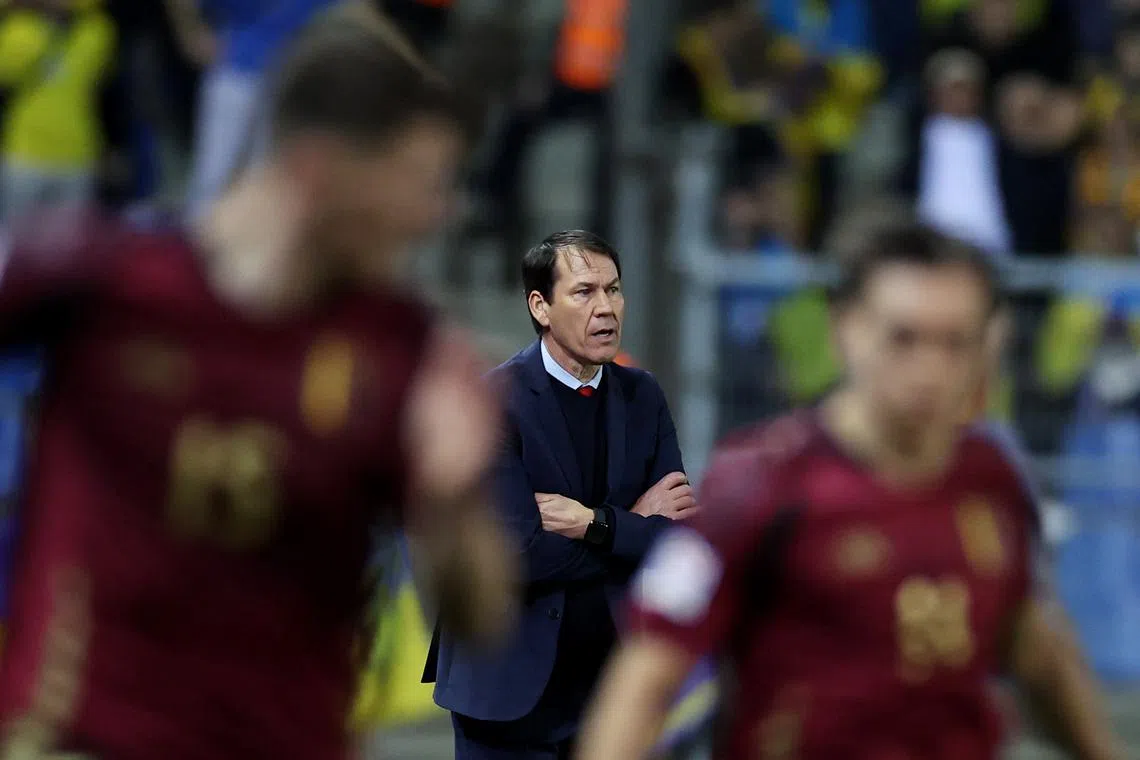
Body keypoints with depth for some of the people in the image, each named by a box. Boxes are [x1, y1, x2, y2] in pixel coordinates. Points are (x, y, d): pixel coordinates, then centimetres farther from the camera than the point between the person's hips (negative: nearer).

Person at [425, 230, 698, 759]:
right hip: (514, 688, -4)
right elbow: (519, 556, -19)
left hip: (617, 684, 4)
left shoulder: (642, 396, 6)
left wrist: (595, 525, -16)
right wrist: (634, 525, -9)